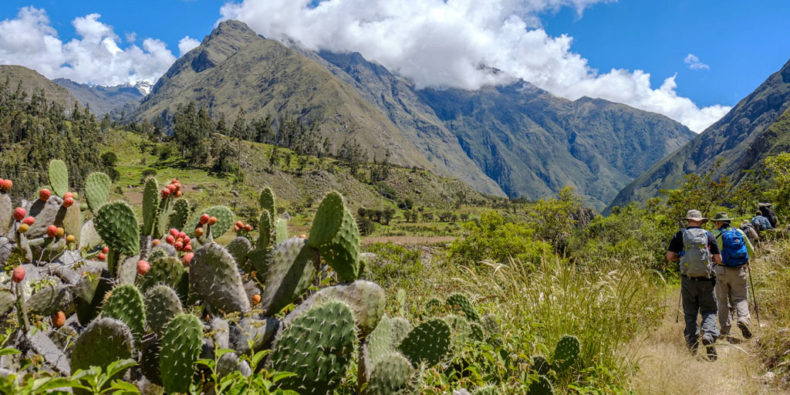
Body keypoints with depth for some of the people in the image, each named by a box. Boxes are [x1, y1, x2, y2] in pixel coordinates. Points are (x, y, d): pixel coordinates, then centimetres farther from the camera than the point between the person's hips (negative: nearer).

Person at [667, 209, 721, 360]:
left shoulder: (680, 235, 1)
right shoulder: (708, 235, 2)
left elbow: (670, 256, -4)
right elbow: (719, 259, 1)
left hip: (688, 280, 0)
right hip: (706, 280, 0)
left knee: (690, 314, 9)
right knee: (709, 310, 10)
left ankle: (692, 345, 8)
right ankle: (709, 335, -15)